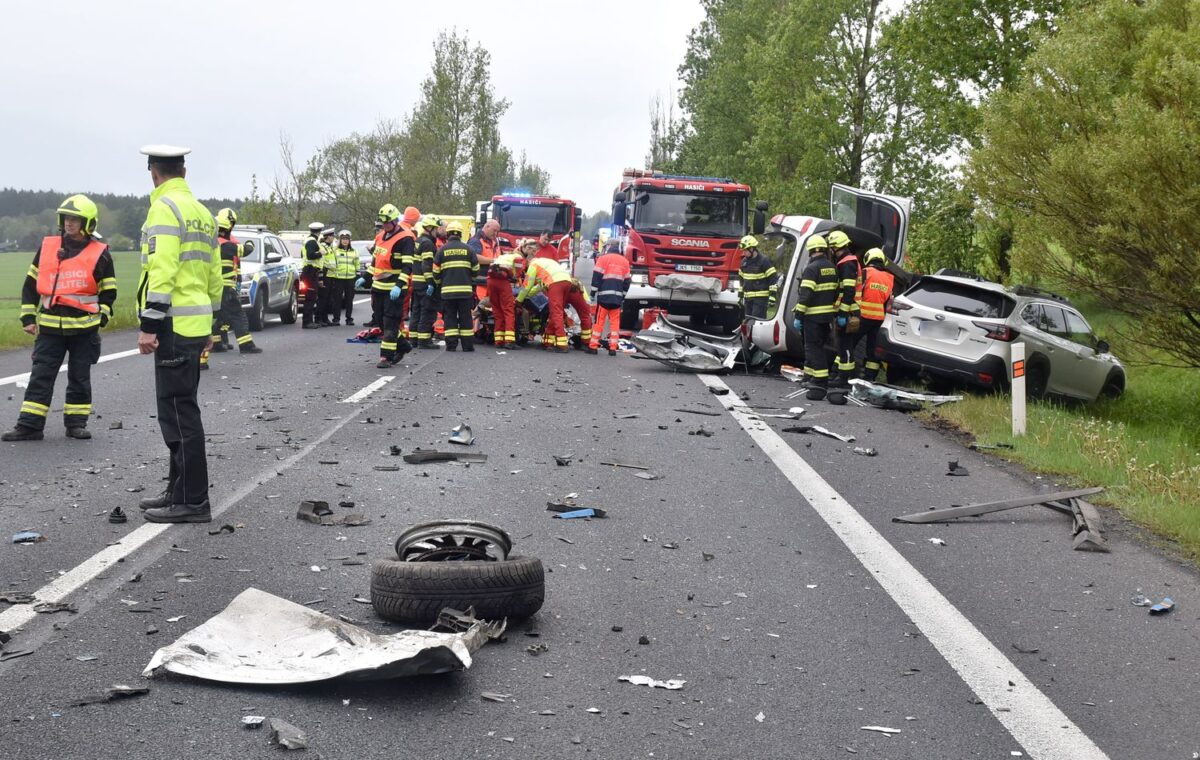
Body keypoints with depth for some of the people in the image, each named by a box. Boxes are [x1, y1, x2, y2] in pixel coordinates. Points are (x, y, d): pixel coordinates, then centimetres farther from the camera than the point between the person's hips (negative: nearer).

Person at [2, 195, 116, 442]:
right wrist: (28, 317, 7)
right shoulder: (47, 247, 6)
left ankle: (76, 423, 17)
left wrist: (101, 317, -5)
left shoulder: (100, 254, -1)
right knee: (40, 377, 1)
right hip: (49, 328, 2)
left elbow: (108, 291, 7)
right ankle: (29, 426, 3)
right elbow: (31, 284, 12)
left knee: (79, 377, 8)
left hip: (84, 329, -2)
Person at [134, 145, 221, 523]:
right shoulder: (201, 211, 17)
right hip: (196, 326, 9)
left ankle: (192, 501, -3)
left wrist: (149, 325, -20)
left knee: (178, 412, -6)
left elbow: (162, 270, -20)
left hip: (174, 326, -9)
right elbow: (214, 274, 21)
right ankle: (180, 489, 25)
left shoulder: (166, 208, -11)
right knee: (180, 410, 17)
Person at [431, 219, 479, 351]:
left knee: (450, 317, 4)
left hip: (447, 290, 0)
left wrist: (437, 284, 23)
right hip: (465, 289, 0)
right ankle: (468, 344, 6)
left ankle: (451, 344, 0)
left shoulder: (442, 250, 2)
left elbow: (436, 271, 4)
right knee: (465, 317, 6)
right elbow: (475, 269, 8)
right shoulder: (468, 249, 3)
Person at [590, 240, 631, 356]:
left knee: (599, 320, -1)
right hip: (617, 297, 3)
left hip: (604, 295, -3)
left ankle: (593, 346, -1)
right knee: (615, 321, 8)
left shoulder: (603, 259, 1)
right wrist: (623, 297, 21)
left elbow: (596, 276, -6)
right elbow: (627, 281, 16)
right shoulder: (625, 261, 14)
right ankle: (613, 348, 4)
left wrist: (593, 292, -3)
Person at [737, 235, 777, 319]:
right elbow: (741, 279, 23)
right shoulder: (744, 262, 12)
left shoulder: (764, 261, -10)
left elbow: (773, 279, -11)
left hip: (761, 298, -7)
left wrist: (772, 296, -16)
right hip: (748, 298, 7)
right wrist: (740, 296, 22)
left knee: (757, 320, -14)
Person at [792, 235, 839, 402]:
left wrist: (798, 316, -15)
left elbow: (805, 295, -19)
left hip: (813, 316, -8)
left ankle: (820, 384, -12)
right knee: (818, 347, 19)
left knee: (814, 349, -7)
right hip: (828, 315, 8)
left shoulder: (812, 269, -14)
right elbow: (835, 292, 16)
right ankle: (811, 376, 30)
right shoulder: (832, 268, 11)